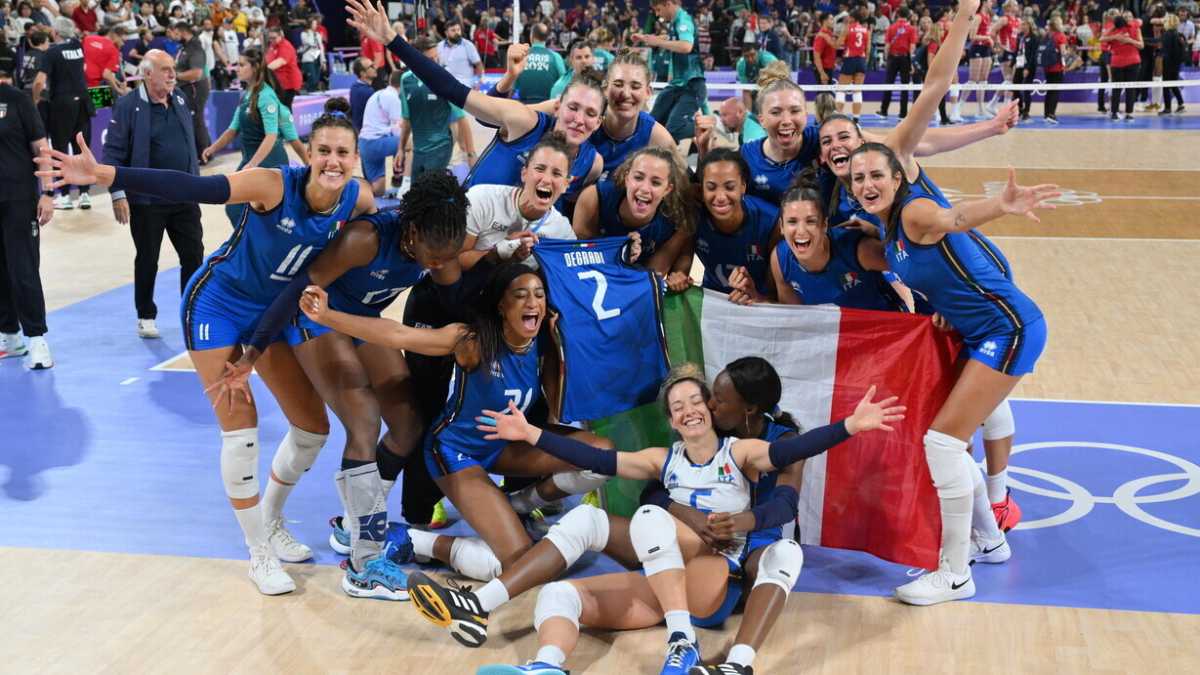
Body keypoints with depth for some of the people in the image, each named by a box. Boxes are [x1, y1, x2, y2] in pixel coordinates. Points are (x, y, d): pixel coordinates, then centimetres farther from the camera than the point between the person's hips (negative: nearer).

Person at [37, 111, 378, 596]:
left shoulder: (358, 200, -16)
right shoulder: (274, 184, -30)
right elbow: (193, 188, -38)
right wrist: (104, 175, -48)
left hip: (274, 310, 6)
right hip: (217, 303, -5)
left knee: (313, 426, 7)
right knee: (240, 428, -7)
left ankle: (270, 522, 33)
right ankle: (259, 553, 11)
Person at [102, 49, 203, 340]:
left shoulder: (179, 100, 7)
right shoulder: (128, 106, -10)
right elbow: (113, 152, -10)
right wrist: (118, 193, -15)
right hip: (146, 201, -4)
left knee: (194, 255, 5)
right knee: (147, 261, 8)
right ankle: (146, 317, 22)